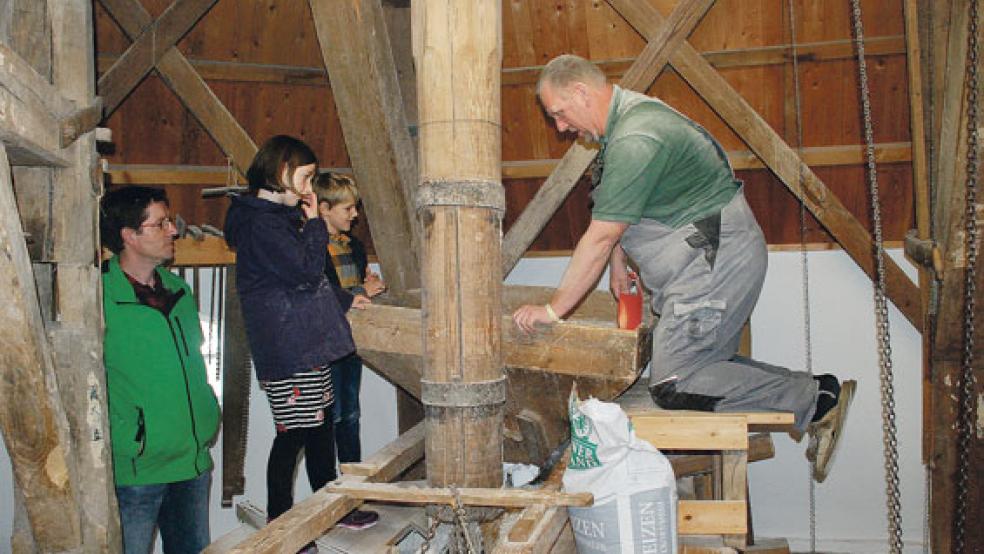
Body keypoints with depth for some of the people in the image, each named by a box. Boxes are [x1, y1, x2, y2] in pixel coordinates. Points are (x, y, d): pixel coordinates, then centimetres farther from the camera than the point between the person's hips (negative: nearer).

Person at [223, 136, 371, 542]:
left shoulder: (279, 215, 17)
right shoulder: (260, 222, -15)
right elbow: (304, 271, -20)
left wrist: (344, 299, 30)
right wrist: (314, 223, -8)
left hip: (306, 343, 10)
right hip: (287, 348, -10)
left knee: (321, 424, 17)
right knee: (293, 433, -2)